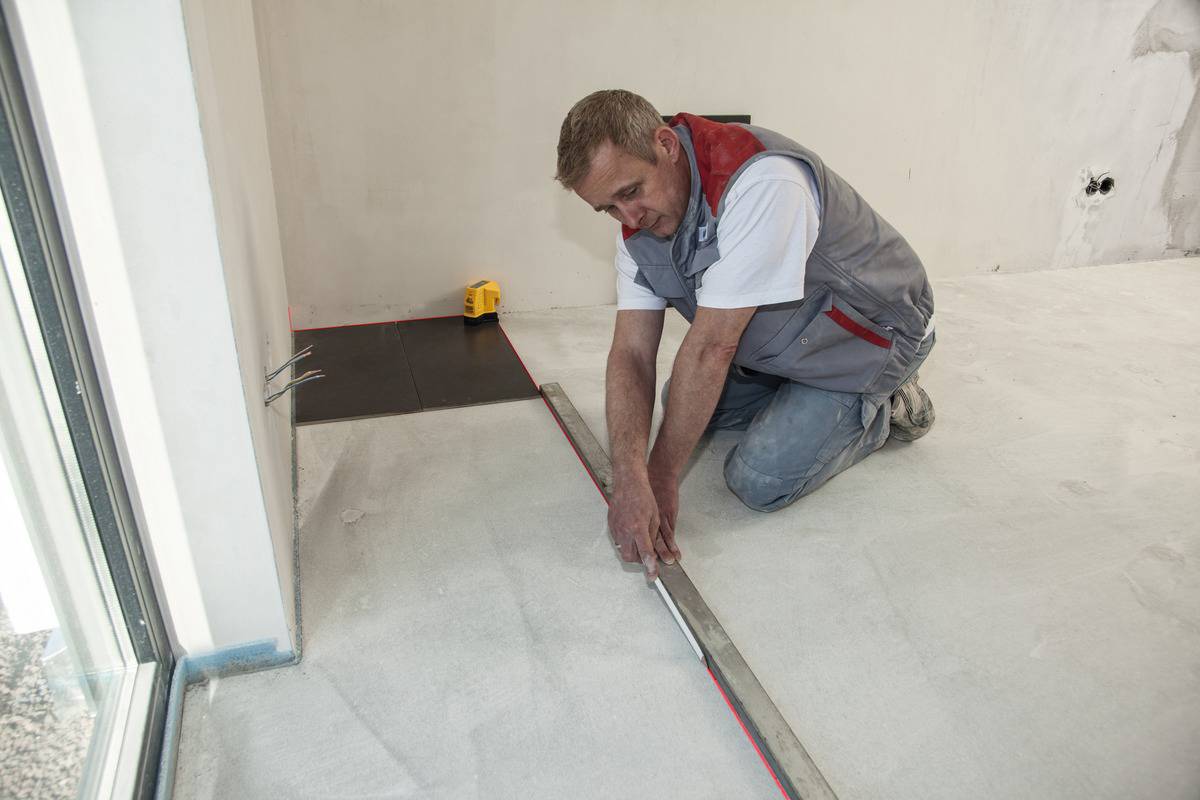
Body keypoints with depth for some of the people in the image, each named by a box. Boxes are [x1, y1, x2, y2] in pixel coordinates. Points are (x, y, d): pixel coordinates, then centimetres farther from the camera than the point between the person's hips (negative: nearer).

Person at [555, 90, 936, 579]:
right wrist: (629, 480, -32)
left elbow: (710, 348, -35)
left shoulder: (760, 184, -37)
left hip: (872, 331, -7)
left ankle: (881, 409, 6)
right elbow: (632, 355, -18)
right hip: (779, 342, 8)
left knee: (760, 481, -17)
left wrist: (663, 477, -26)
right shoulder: (638, 214, -11)